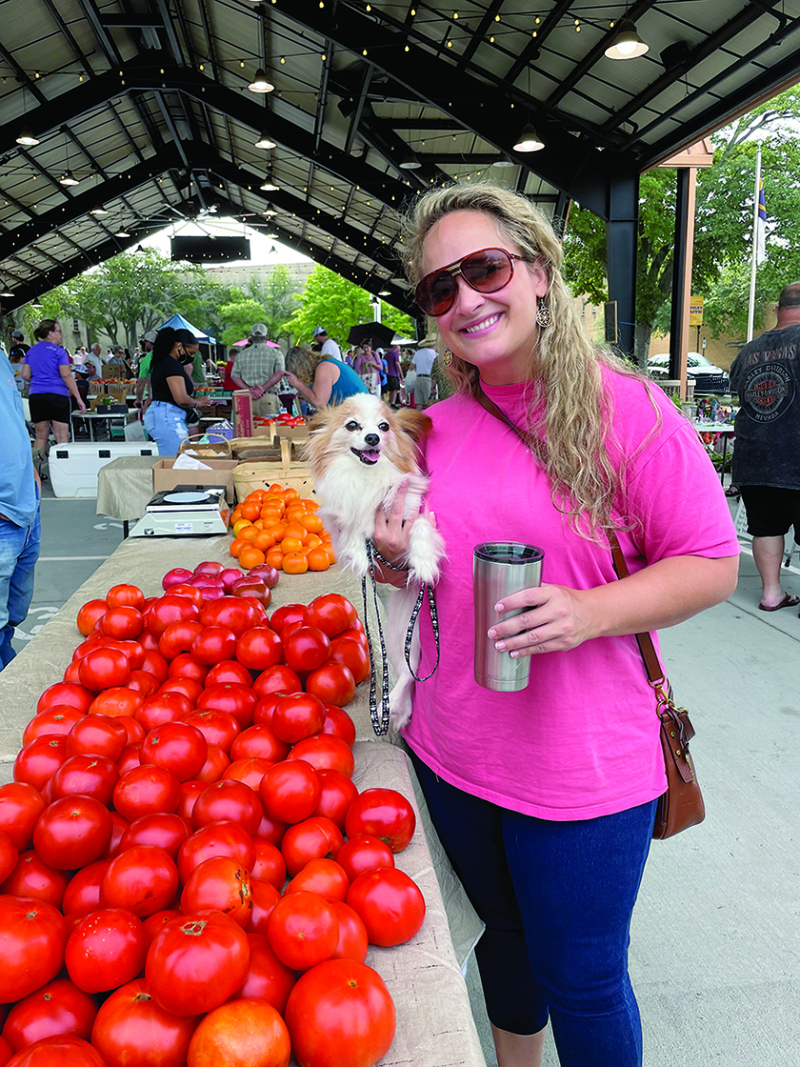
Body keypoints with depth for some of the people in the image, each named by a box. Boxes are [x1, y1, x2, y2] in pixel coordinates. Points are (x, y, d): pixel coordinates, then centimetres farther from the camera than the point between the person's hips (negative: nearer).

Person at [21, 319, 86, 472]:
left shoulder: (31, 352, 15)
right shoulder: (58, 351, -3)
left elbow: (25, 375, 11)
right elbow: (66, 375, -11)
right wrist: (78, 398, -12)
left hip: (35, 395, 6)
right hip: (56, 395, -6)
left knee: (40, 437, 9)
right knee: (62, 437, -4)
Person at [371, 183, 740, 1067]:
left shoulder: (625, 409, -14)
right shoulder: (437, 428, 2)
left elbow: (712, 565, -11)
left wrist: (591, 611, -27)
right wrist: (398, 561, -8)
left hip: (582, 767, -5)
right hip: (452, 754, 6)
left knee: (580, 979, 13)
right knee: (503, 935, 27)